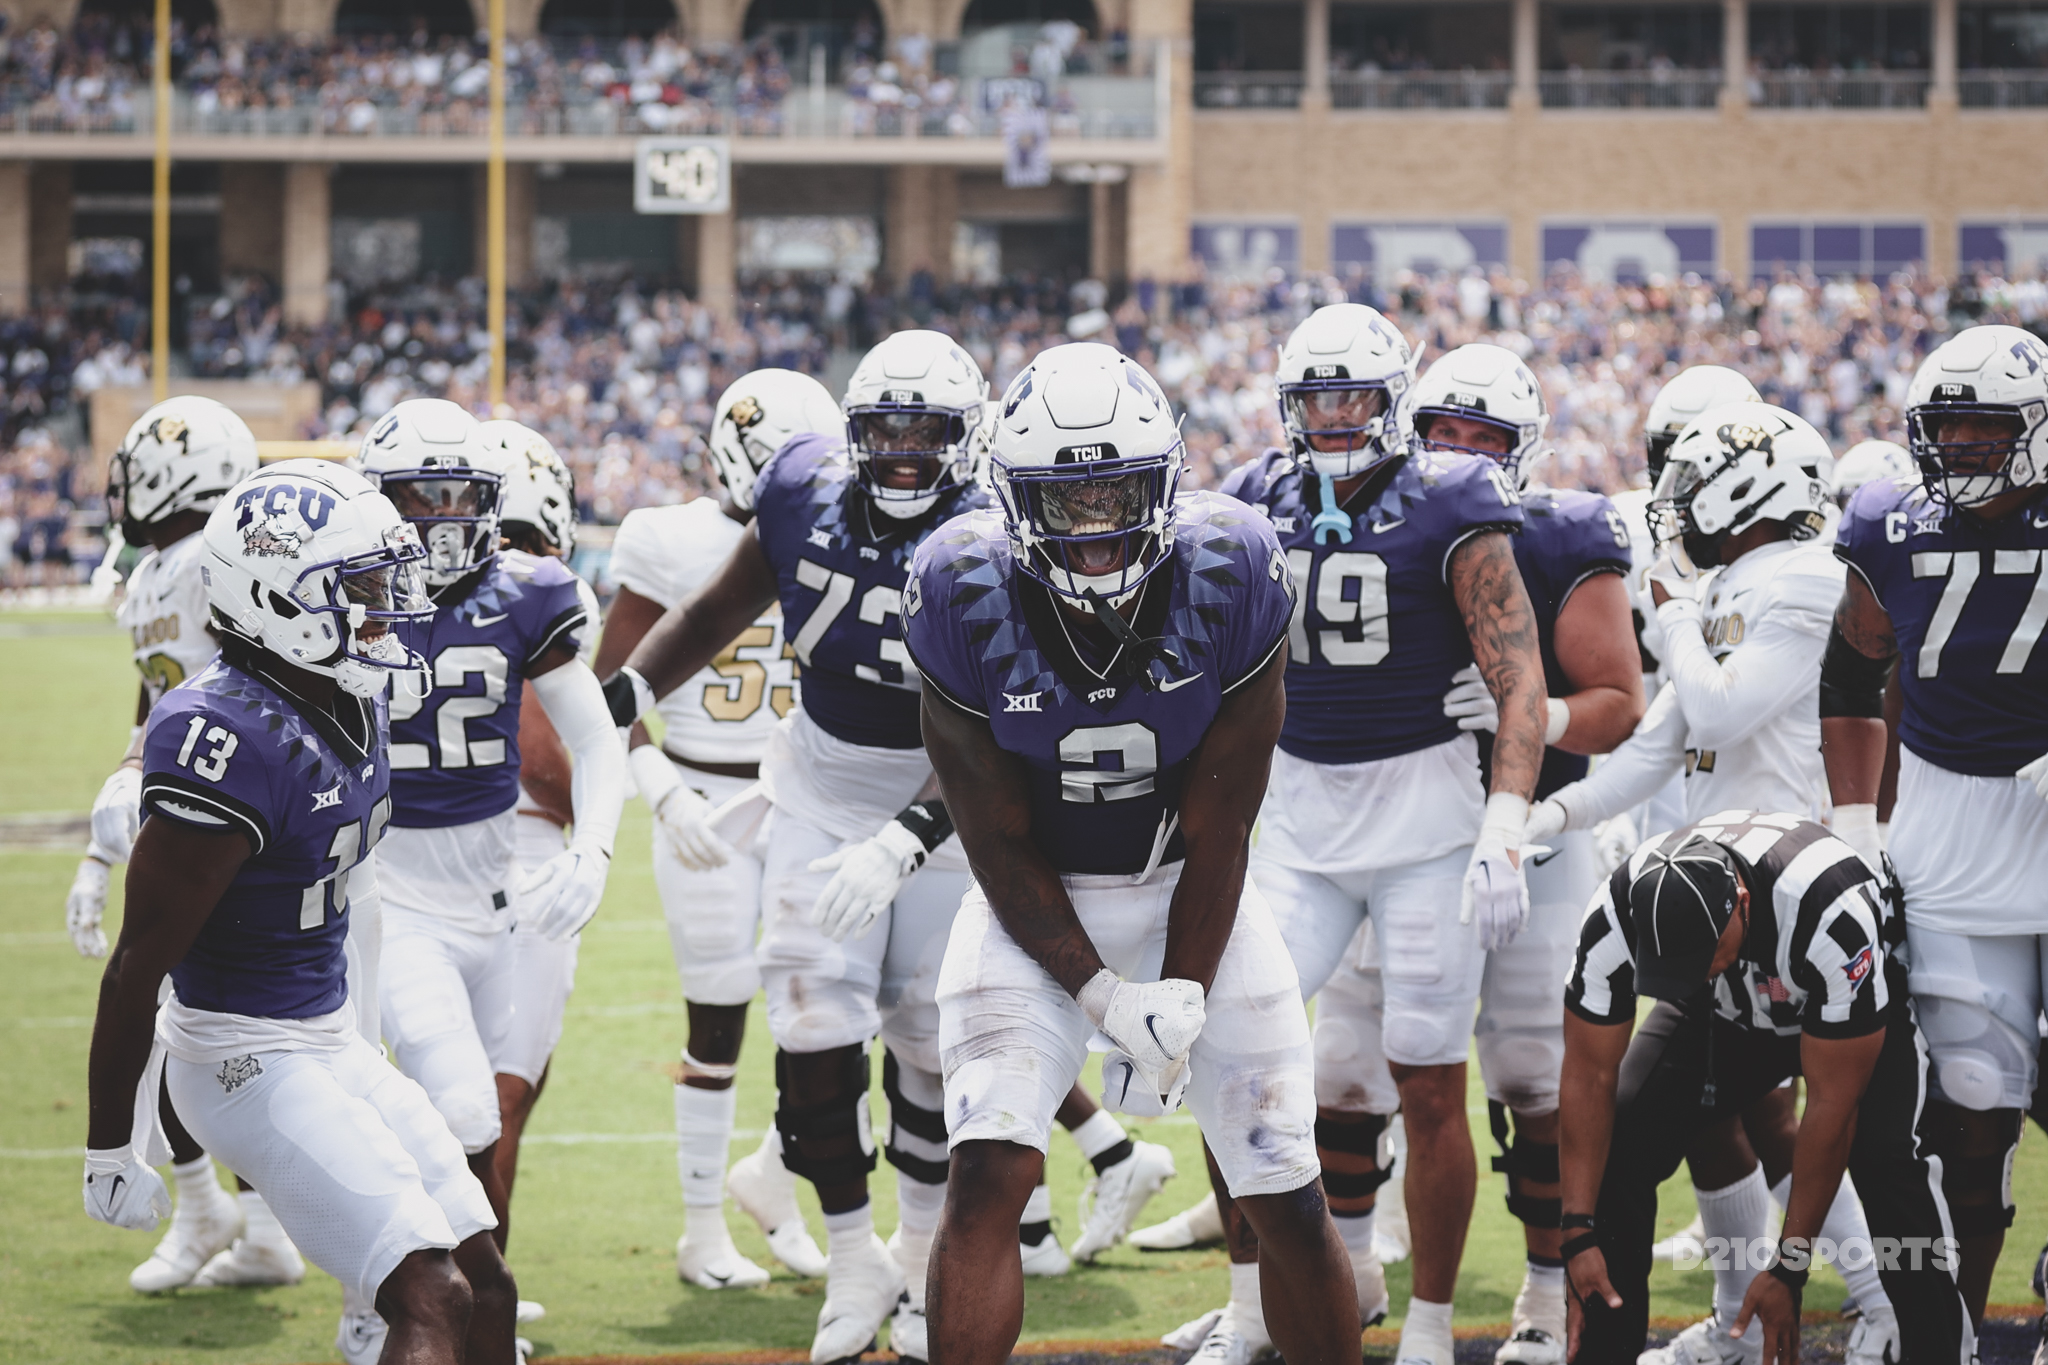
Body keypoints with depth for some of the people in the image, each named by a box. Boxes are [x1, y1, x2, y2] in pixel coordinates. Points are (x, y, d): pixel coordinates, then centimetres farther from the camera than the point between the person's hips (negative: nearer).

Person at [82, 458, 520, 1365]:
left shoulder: (348, 704, 2)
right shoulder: (234, 745, -26)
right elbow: (135, 968, -20)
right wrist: (110, 1149, -14)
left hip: (332, 1040, 10)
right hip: (249, 1060, -10)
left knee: (487, 1291, 11)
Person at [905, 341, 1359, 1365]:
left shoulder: (1230, 581, -20)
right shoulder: (967, 598, -21)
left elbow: (1217, 831, -12)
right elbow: (1000, 842, -13)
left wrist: (1180, 1004, -15)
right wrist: (1104, 998, -20)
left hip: (1189, 894, 1)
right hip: (1037, 904, -1)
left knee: (1288, 1200, 1)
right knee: (988, 1174, -20)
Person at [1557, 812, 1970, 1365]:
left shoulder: (1833, 912, -42)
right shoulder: (1618, 917, -32)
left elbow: (1831, 1102, -34)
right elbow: (1589, 1077, -21)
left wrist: (1788, 1270, -30)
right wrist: (1579, 1235, -26)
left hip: (1858, 1009, -3)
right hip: (1725, 1016, 3)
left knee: (1885, 1152, -29)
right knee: (1616, 1142, -15)